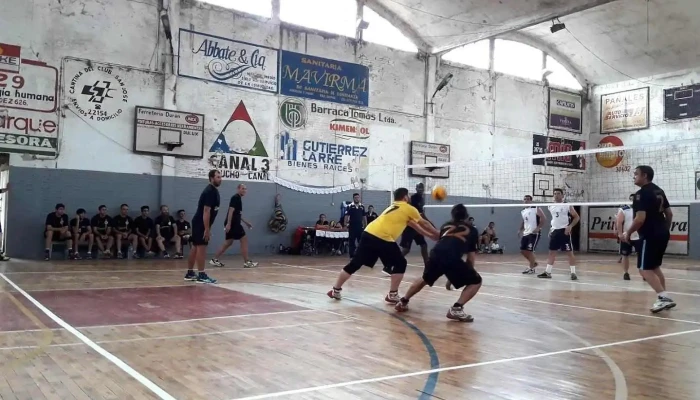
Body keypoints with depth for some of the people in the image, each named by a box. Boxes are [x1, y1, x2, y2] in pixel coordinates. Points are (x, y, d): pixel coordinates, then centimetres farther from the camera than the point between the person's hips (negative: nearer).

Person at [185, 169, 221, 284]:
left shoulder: (214, 191, 14)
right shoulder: (209, 191, -17)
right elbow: (206, 211, -23)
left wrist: (207, 228, 20)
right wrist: (207, 229, -25)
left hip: (200, 223, 10)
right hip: (201, 223, -10)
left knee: (195, 247, 12)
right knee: (201, 247, -9)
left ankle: (190, 273, 19)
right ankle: (201, 275, -8)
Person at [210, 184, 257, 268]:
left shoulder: (238, 198, 20)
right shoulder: (235, 198, -10)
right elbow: (231, 211, -20)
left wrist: (245, 222, 31)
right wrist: (228, 224, -28)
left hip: (234, 224, 10)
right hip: (233, 224, -10)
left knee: (228, 242, 12)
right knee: (244, 239, -7)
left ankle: (215, 260, 14)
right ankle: (247, 262, -6)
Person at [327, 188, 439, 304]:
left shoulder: (394, 207, 29)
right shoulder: (409, 209, 7)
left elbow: (412, 224, 35)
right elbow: (424, 224, 18)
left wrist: (429, 235, 39)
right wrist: (437, 234, 33)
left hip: (368, 233, 8)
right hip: (382, 239, -8)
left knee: (355, 264, 14)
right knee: (400, 264, 9)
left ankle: (335, 290, 19)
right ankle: (392, 295, 8)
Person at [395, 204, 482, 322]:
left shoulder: (446, 226, 32)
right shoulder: (470, 229, 25)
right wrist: (468, 271, 37)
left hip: (435, 255, 5)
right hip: (453, 259, -4)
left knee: (425, 279, 34)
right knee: (476, 281, 14)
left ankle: (403, 302, 37)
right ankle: (456, 308, -4)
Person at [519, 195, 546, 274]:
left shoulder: (536, 208, -8)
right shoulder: (523, 211, 14)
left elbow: (544, 218, -13)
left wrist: (538, 228, -20)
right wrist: (520, 230, 14)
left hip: (534, 233, -8)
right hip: (525, 233, 8)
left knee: (530, 250, -8)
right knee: (522, 250, 6)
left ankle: (531, 268, 5)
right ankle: (534, 262, 27)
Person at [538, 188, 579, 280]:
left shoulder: (567, 206, -5)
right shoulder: (551, 207, 11)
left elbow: (576, 217, -5)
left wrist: (570, 226, -17)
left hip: (564, 231, -6)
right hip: (554, 231, 6)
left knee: (570, 252, -4)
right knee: (551, 252, 7)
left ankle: (573, 273, 0)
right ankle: (548, 272, 11)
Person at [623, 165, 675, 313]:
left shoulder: (641, 193, -16)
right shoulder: (659, 191, 13)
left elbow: (640, 219, -23)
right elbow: (669, 214, 18)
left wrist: (628, 233, -10)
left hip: (650, 236, -10)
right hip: (662, 234, 10)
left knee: (645, 269, -4)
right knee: (655, 267, 19)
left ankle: (664, 297, -14)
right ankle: (664, 298, 20)